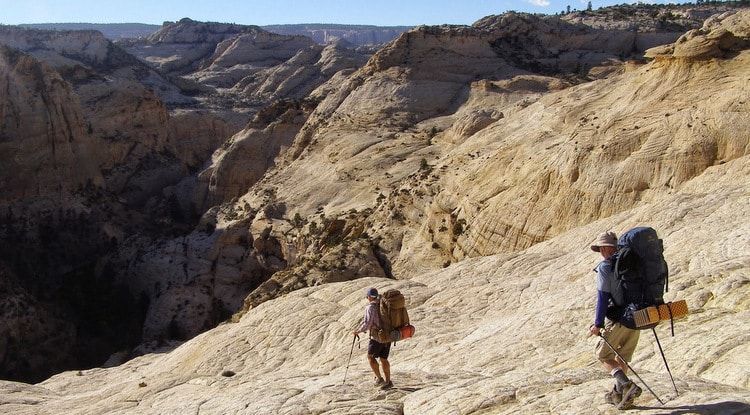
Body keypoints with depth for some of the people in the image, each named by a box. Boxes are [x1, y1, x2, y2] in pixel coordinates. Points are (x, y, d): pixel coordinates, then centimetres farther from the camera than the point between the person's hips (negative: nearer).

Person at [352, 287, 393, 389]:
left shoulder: (371, 307, -13)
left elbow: (367, 323, -19)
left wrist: (358, 331, -3)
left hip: (377, 337, -7)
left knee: (370, 357, 11)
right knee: (383, 359, 15)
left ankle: (379, 378, 7)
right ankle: (388, 381, 16)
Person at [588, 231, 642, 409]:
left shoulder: (605, 267, -12)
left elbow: (603, 296, -16)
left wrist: (598, 324, -11)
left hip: (618, 319, -7)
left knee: (603, 354, 8)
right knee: (623, 357, 19)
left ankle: (627, 385, -11)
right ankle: (618, 394, 28)